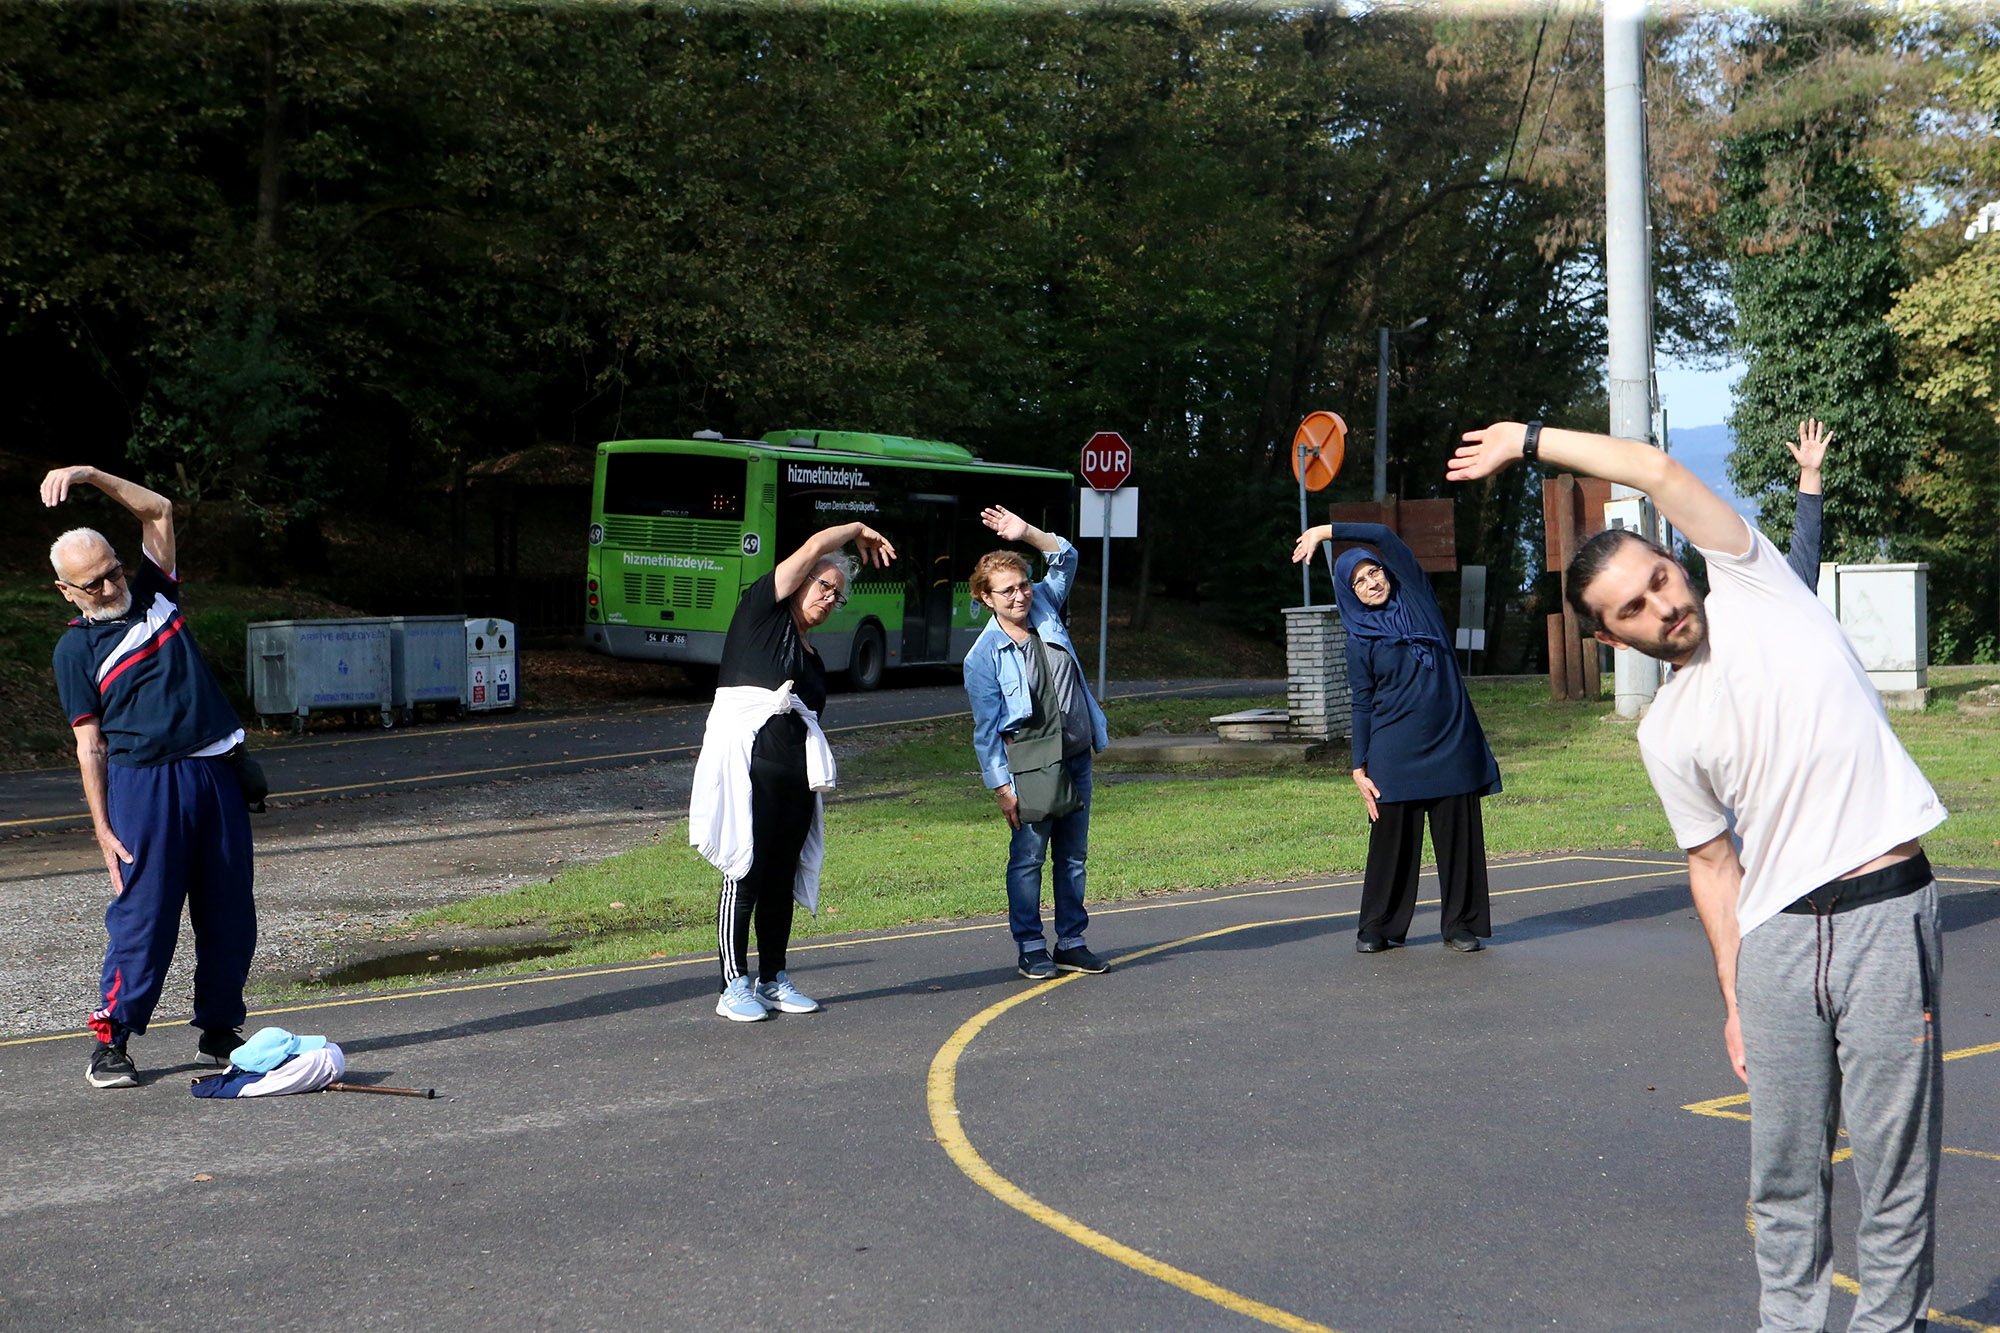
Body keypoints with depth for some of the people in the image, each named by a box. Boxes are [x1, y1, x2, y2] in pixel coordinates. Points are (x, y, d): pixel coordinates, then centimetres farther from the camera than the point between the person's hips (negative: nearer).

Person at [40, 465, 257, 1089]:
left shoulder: (155, 593, 14)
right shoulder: (75, 647, 3)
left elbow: (158, 510, 16)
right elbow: (90, 744, 1)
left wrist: (91, 475, 4)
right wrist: (103, 827, -5)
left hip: (216, 774, 4)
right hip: (144, 782, -4)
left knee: (230, 913, 5)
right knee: (143, 915, -7)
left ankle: (218, 1030, 17)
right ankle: (110, 1042, 2)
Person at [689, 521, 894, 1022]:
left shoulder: (814, 657, 22)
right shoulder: (760, 612, 3)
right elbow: (814, 547, -1)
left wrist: (817, 777, 15)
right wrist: (859, 530, 14)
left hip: (796, 772, 7)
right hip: (748, 763, -7)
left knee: (783, 878, 7)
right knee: (745, 875, -7)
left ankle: (773, 981, 17)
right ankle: (735, 988, -2)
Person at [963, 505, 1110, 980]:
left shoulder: (1045, 609, 6)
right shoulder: (984, 656, -8)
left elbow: (1066, 557, 14)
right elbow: (987, 728, -8)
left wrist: (1025, 532, -2)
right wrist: (1002, 787, -12)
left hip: (1076, 759, 5)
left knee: (1073, 855, 10)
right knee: (1028, 857, -1)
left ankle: (1071, 942, 19)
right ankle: (1030, 948, 9)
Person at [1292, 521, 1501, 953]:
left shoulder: (1414, 594, 8)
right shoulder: (1360, 640, 5)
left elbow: (1385, 536, 1)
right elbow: (1362, 706, 4)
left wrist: (1328, 531, -1)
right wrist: (1360, 767, -3)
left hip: (1451, 740, 1)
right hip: (1396, 747, -1)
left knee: (1458, 833, 2)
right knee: (1392, 834, 2)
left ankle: (1461, 924, 10)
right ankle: (1378, 926, 12)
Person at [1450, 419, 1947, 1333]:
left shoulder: (1756, 590, 2)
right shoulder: (1666, 734, 9)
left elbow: (1660, 473, -5)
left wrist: (1532, 440, 3)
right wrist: (1733, 996, 9)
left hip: (1887, 914, -3)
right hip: (1777, 933, 3)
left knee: (1893, 1162, 0)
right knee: (1785, 1167, 8)